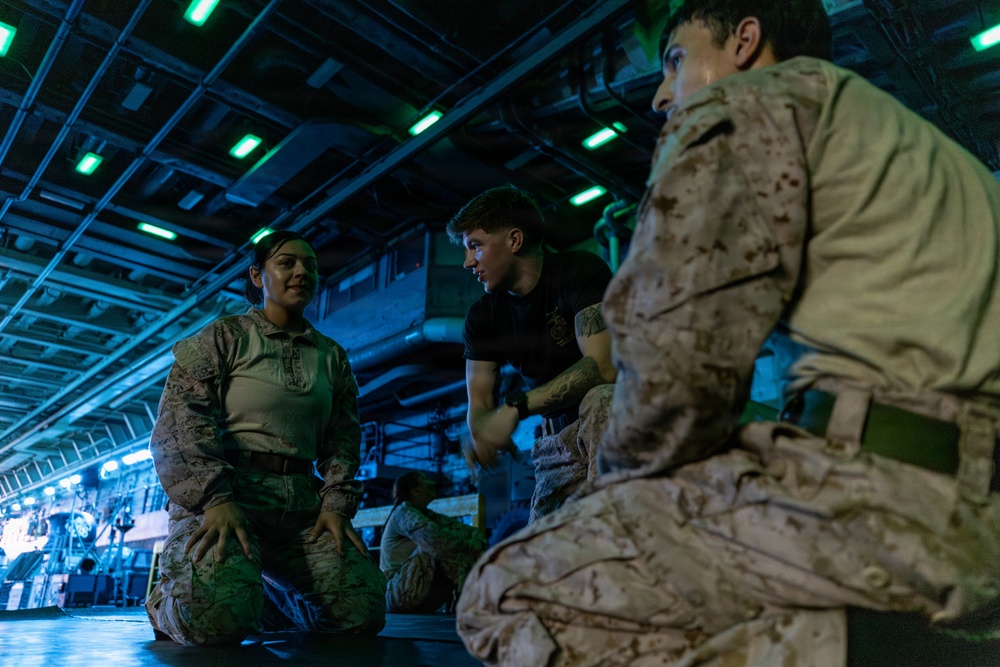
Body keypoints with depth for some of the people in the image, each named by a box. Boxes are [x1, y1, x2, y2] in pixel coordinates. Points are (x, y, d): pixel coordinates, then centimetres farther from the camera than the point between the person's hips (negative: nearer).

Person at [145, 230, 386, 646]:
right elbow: (179, 424, -6)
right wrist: (215, 499, -19)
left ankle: (269, 586, 19)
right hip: (224, 491, -4)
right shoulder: (224, 336, 4)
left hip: (301, 501, 5)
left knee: (364, 612, -12)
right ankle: (171, 597, 8)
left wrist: (337, 502, -2)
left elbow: (342, 437, 13)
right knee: (221, 617, -30)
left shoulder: (331, 355, 17)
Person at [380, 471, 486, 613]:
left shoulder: (428, 515, 14)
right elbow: (435, 538, -29)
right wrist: (472, 545, -20)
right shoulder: (404, 512, -11)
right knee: (443, 546, -23)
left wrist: (477, 539, -19)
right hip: (398, 592, -8)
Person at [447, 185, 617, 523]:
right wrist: (480, 432, -23)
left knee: (599, 400, -38)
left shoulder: (580, 271, -13)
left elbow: (602, 366, -26)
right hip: (559, 439, 5)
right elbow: (479, 403, 3)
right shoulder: (482, 316, 6)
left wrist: (515, 406, -30)